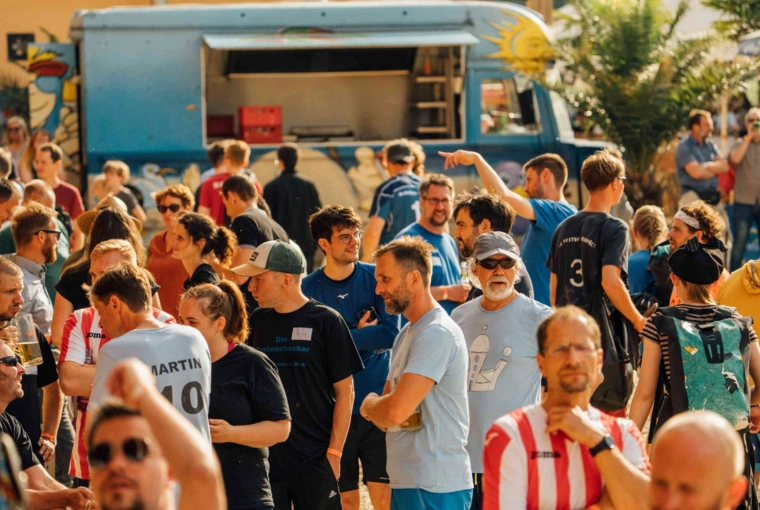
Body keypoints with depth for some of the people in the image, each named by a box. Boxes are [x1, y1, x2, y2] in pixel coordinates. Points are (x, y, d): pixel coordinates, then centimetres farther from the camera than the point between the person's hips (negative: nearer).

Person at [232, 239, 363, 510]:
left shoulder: (326, 321, -5)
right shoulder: (258, 321, 7)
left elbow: (344, 392, -3)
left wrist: (334, 452, -8)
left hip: (314, 460, -4)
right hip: (265, 458, 4)